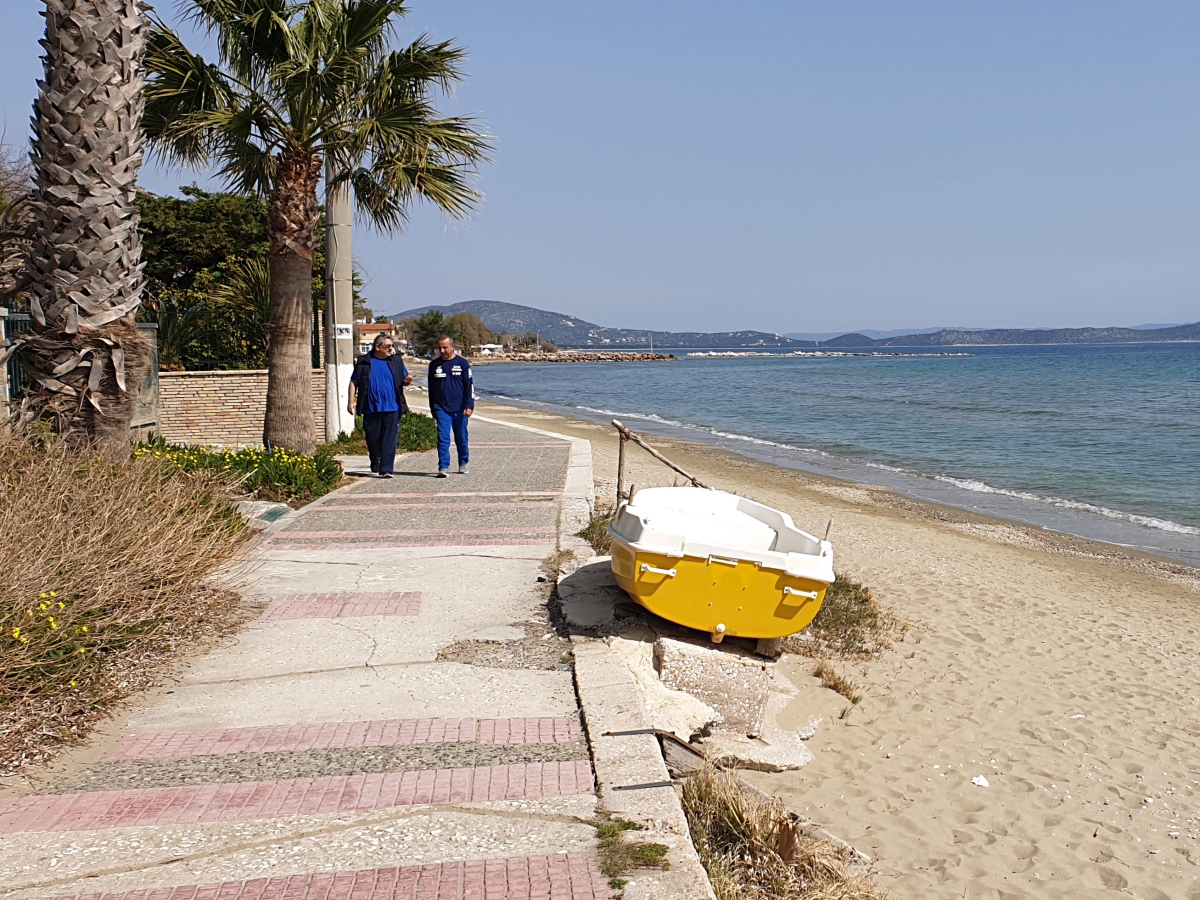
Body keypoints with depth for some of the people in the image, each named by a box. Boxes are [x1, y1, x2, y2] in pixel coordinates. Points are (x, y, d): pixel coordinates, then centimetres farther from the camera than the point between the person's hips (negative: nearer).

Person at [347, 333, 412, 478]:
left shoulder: (396, 361, 9)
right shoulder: (364, 362, 5)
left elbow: (404, 379, 15)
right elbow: (354, 382, 7)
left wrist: (407, 380, -9)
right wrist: (351, 401, 0)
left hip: (392, 408, 0)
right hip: (371, 408, 0)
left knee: (389, 440, -6)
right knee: (372, 438, 9)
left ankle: (386, 469, -5)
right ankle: (375, 463, 33)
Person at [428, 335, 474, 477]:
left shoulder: (462, 363, -1)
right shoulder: (434, 364, 7)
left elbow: (469, 386, -1)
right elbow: (431, 389, 15)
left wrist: (469, 406, -10)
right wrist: (432, 409, 15)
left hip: (459, 409, -1)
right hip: (441, 409, 1)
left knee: (461, 438, 9)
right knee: (443, 438, -9)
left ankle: (463, 464, 26)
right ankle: (443, 467, -11)